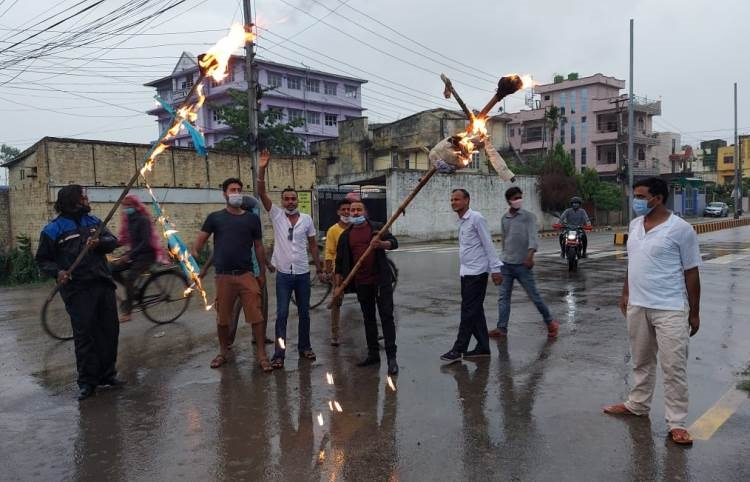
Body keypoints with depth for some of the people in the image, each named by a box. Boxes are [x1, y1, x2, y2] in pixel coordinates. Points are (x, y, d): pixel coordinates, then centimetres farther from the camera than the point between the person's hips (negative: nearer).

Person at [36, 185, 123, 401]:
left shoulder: (93, 221, 12)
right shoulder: (54, 229, -2)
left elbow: (112, 241, 5)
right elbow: (42, 259, 3)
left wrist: (99, 242, -16)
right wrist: (57, 271, -15)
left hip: (103, 285, 5)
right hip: (77, 290, -5)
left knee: (109, 330, 9)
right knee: (84, 335, -3)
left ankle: (107, 374, 23)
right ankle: (87, 381, 8)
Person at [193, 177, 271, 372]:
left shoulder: (252, 219, 7)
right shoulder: (215, 218, 5)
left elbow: (259, 247, 10)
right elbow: (200, 239, 1)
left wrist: (262, 273, 10)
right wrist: (194, 252, -16)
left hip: (247, 275, 0)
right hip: (223, 276, 0)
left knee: (256, 315, -4)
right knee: (222, 318, 11)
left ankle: (261, 354, 7)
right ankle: (223, 352, 30)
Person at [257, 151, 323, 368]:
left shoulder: (307, 219, 1)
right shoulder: (276, 215, -3)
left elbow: (313, 244, 10)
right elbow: (262, 193, -13)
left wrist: (319, 267, 9)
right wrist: (262, 169, -24)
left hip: (303, 273, 2)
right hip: (283, 273, -2)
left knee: (304, 312, 12)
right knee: (282, 314, -1)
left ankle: (304, 347, 26)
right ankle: (279, 353, 5)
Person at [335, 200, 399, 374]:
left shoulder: (377, 227, 1)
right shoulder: (346, 235, 10)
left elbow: (394, 243, -6)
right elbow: (340, 261, 13)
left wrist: (381, 244, -27)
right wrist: (338, 285, 10)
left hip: (381, 280, -4)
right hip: (361, 283, 4)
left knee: (387, 316, -5)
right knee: (368, 318, 13)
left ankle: (391, 357, -2)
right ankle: (373, 354, 23)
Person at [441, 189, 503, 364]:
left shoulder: (476, 218, -12)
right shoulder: (461, 221, 13)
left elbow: (488, 245, -14)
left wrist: (495, 269, -16)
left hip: (476, 272, -9)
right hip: (466, 272, 9)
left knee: (469, 311, -4)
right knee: (475, 311, 12)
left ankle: (459, 349, 0)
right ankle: (483, 347, 20)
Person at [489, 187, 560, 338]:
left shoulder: (528, 216, -5)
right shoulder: (504, 218, 10)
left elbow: (532, 236, -18)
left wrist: (530, 255, -34)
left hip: (522, 264, -4)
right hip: (506, 264, 4)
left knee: (534, 295, 2)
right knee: (504, 297, 3)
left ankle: (550, 323, 20)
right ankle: (502, 328, 8)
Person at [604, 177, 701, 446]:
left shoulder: (680, 229, -12)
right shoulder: (635, 225, 7)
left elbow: (691, 273, -8)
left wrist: (694, 312, -6)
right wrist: (625, 295, 17)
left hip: (670, 309, -6)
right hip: (637, 306, 6)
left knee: (674, 367, 1)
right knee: (641, 361, 19)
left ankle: (676, 423, 11)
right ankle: (637, 404, 35)